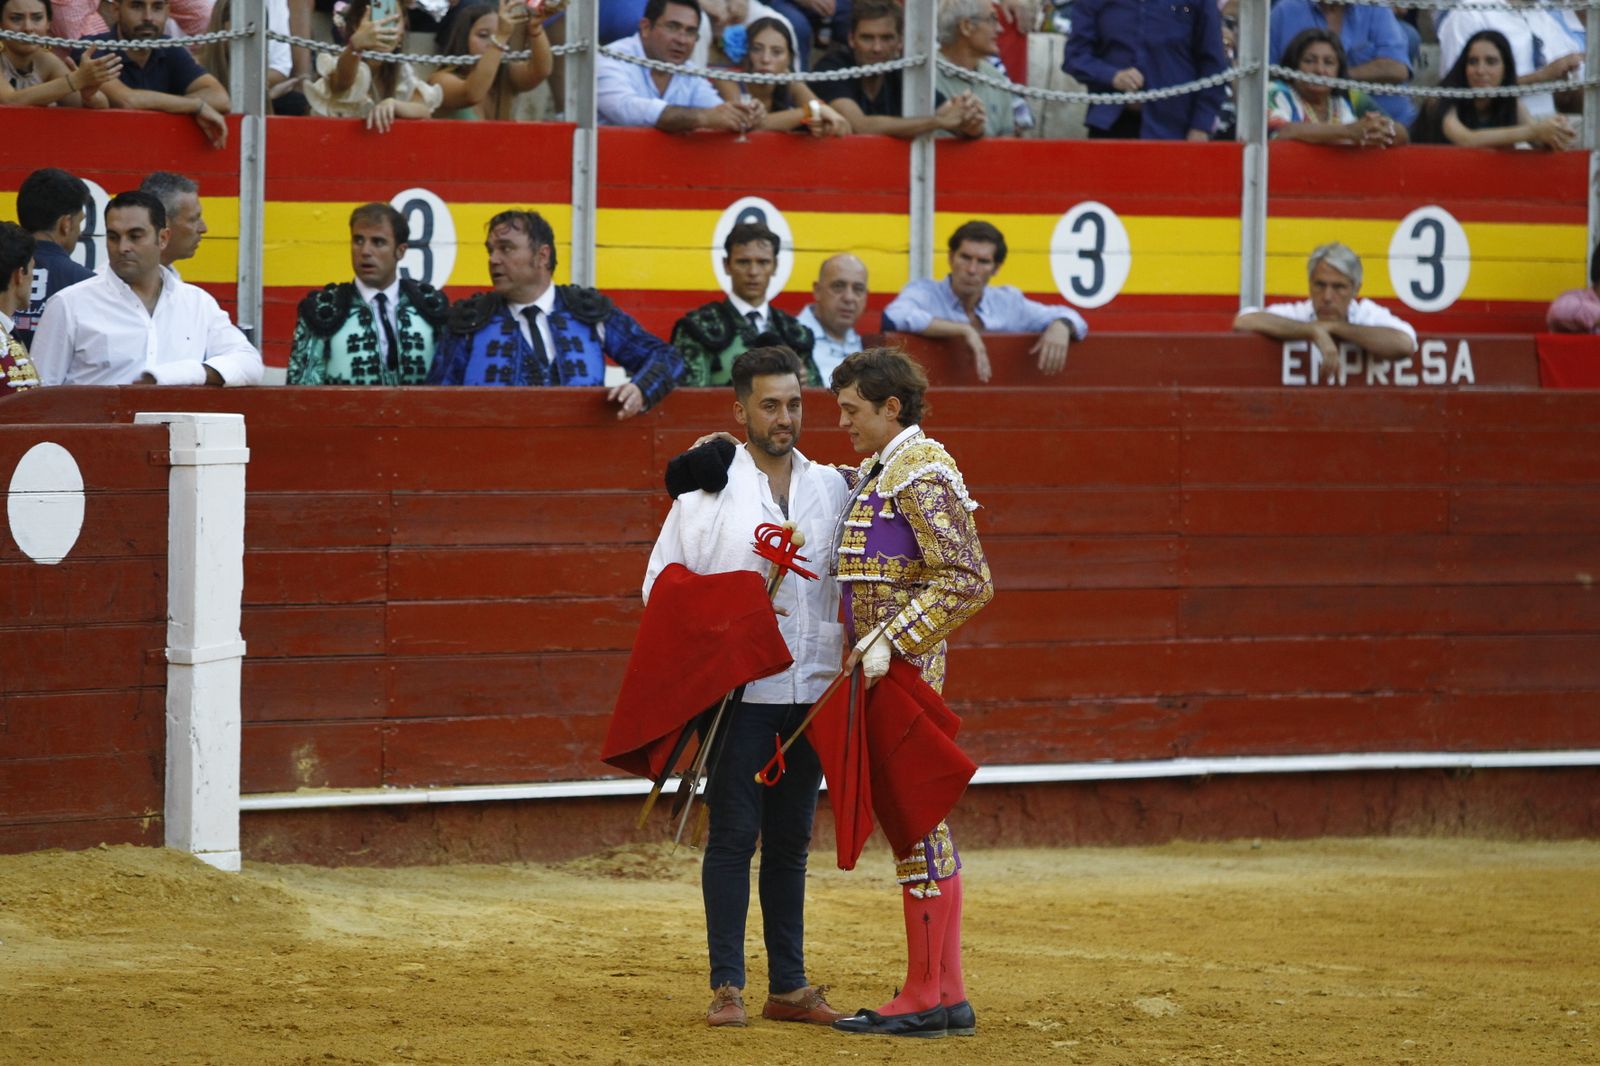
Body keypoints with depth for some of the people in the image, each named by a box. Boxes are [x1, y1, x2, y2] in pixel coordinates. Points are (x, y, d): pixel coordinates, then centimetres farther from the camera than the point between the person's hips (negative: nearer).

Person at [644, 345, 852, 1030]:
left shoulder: (832, 488, 10)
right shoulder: (707, 486, -1)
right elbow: (663, 581, 1)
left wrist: (849, 657, 5)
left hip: (811, 689, 4)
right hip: (739, 689, -4)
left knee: (791, 839, 9)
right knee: (733, 834, -3)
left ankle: (788, 987, 13)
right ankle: (726, 987, 1)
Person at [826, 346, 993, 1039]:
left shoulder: (924, 476, -13)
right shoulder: (874, 472, 17)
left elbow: (966, 583, -20)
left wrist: (891, 643, -23)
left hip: (904, 670, -10)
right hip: (880, 669, 10)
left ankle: (924, 1000, -4)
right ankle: (946, 994, 14)